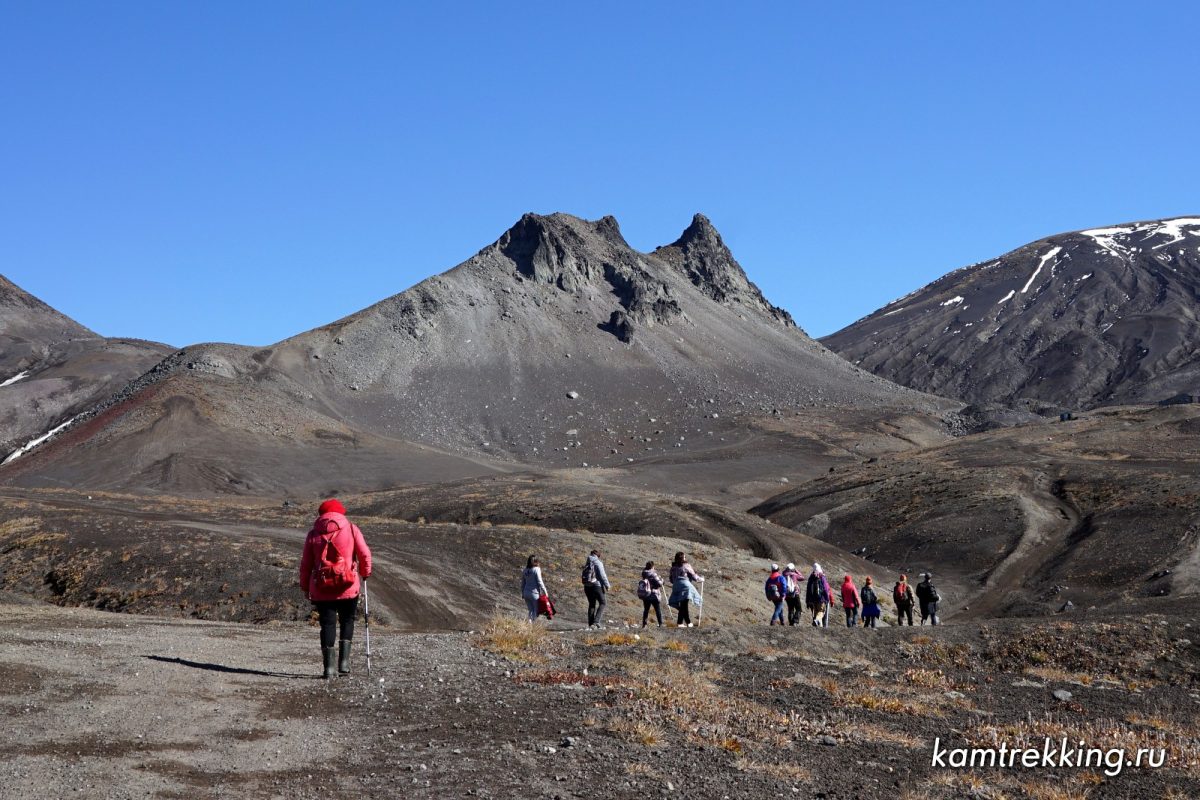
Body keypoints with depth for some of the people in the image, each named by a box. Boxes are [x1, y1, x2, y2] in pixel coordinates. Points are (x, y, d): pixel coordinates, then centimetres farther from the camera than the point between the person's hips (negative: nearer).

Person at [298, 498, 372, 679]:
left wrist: (305, 587, 17)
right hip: (348, 587, -1)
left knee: (327, 624, 6)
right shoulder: (351, 529, 2)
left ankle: (328, 668, 0)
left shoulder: (313, 534, 6)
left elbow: (306, 563, 7)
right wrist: (365, 573, 16)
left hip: (321, 588, 1)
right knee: (347, 621, 15)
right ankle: (344, 660, 2)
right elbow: (365, 554, -1)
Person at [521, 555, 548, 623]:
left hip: (526, 593, 5)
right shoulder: (536, 569, -11)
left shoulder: (524, 571, 6)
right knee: (536, 610, 4)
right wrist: (545, 591, -4)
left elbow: (522, 583, 12)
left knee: (531, 610, 14)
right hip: (534, 593, -5)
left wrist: (523, 594, 20)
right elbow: (539, 582, -13)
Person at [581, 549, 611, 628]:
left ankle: (590, 624, 10)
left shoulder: (586, 563, 12)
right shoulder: (598, 563, -7)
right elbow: (602, 575, -12)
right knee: (602, 603, 6)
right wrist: (607, 585, -5)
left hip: (587, 586, 6)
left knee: (591, 604, 14)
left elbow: (584, 576, 15)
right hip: (596, 585, -6)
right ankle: (596, 621, -10)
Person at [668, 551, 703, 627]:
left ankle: (679, 622, 5)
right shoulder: (686, 566, 1)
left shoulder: (673, 567, 15)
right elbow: (694, 577, 6)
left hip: (676, 587, 5)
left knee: (682, 606, 12)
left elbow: (671, 580, 22)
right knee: (687, 604, -6)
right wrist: (701, 579, 24)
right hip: (685, 585, -5)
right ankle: (688, 622, -11)